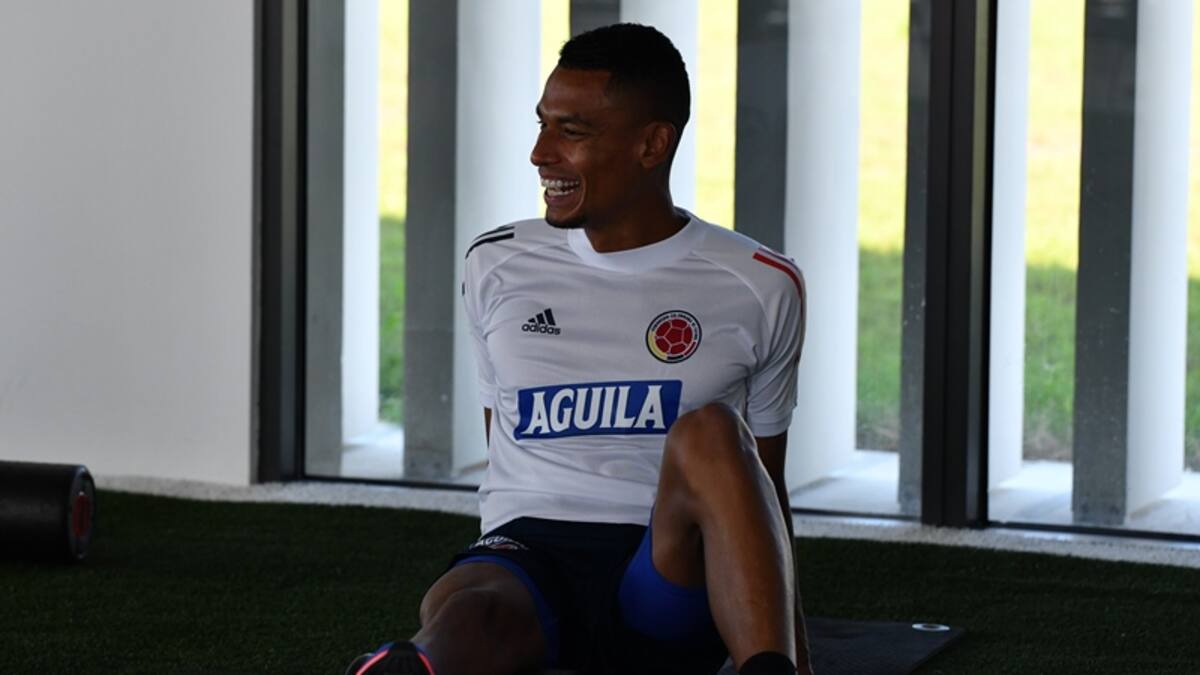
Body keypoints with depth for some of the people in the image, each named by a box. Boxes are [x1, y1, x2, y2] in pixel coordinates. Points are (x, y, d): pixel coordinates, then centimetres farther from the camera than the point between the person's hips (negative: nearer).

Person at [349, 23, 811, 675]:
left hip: (674, 578, 0)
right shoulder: (497, 267, 13)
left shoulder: (759, 287, 8)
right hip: (529, 554, 0)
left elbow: (764, 483, 15)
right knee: (462, 617, -38)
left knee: (711, 434, -34)